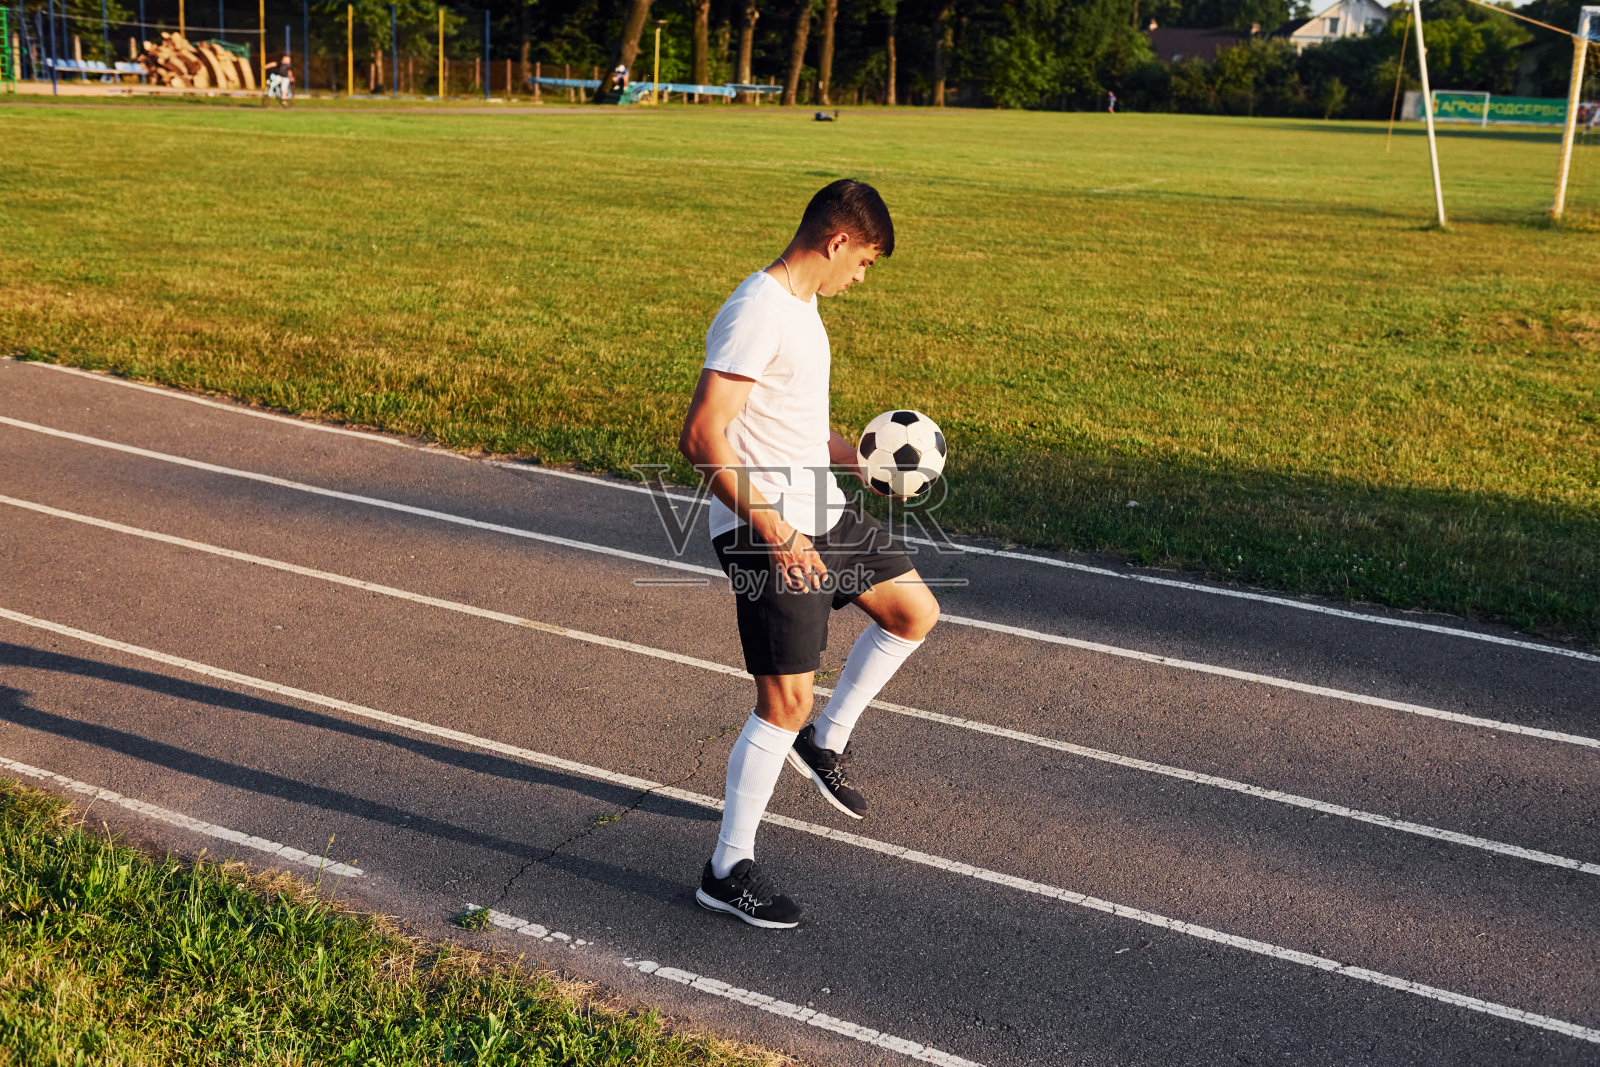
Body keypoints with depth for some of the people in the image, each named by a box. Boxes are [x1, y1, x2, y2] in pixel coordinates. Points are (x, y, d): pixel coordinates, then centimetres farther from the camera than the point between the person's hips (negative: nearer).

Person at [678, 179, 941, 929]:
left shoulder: (799, 306, 12)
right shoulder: (756, 314, -20)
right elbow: (703, 437, -26)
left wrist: (859, 458, 19)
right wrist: (776, 534, -27)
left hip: (821, 511, 10)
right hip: (764, 531, -10)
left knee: (916, 611, 17)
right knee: (786, 697, -7)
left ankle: (824, 743, 31)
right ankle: (728, 871, 8)